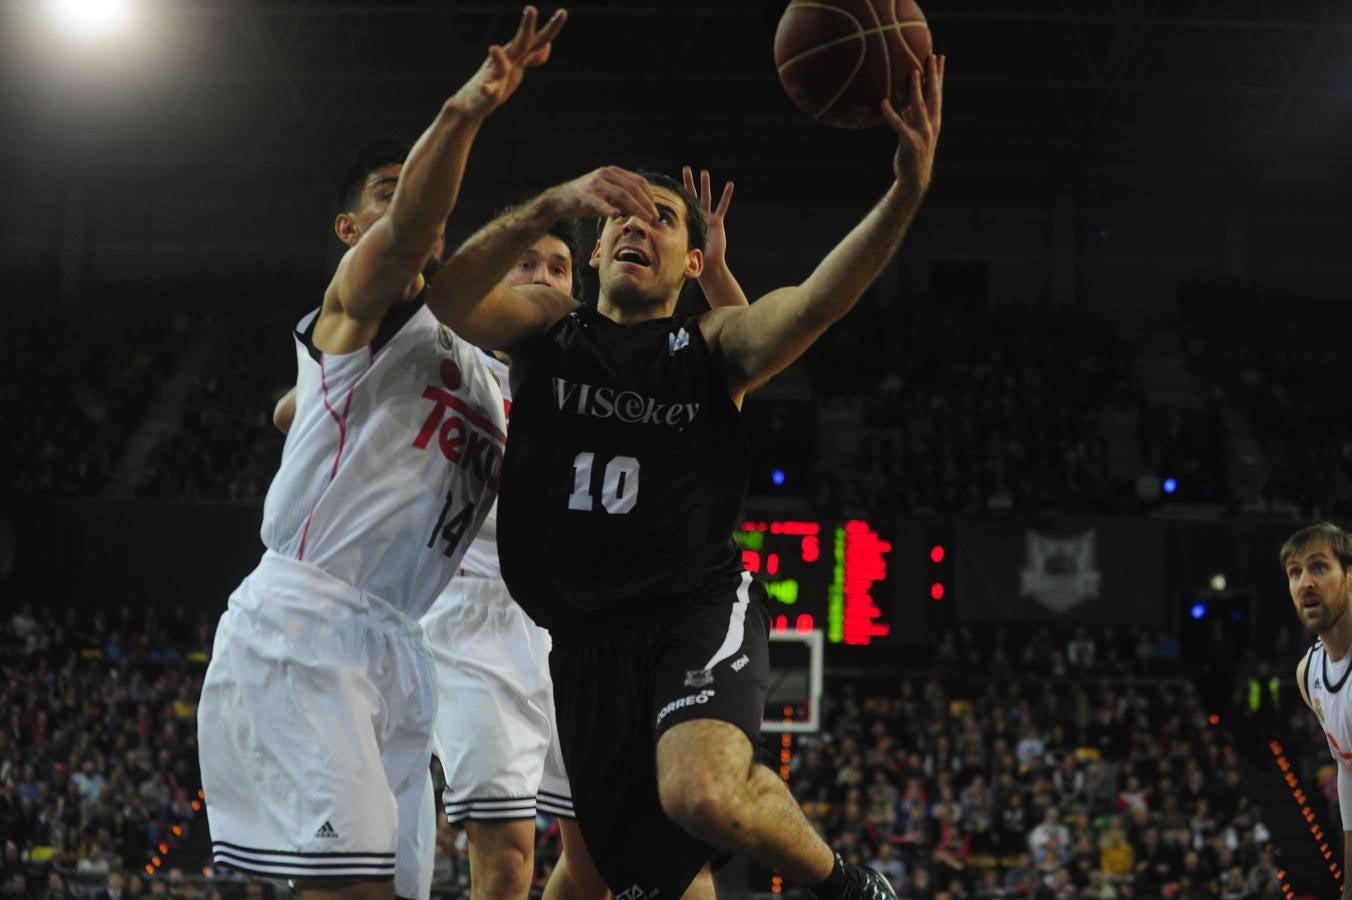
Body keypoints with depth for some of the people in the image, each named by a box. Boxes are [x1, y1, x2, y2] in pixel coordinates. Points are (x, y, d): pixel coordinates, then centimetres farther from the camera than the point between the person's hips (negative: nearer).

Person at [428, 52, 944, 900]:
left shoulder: (714, 346, 3)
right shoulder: (547, 326, 8)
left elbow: (816, 301, -17)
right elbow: (447, 292, -12)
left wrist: (906, 193, -35)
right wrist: (554, 204, -29)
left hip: (698, 608, -3)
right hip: (586, 635, 3)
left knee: (701, 793, -32)